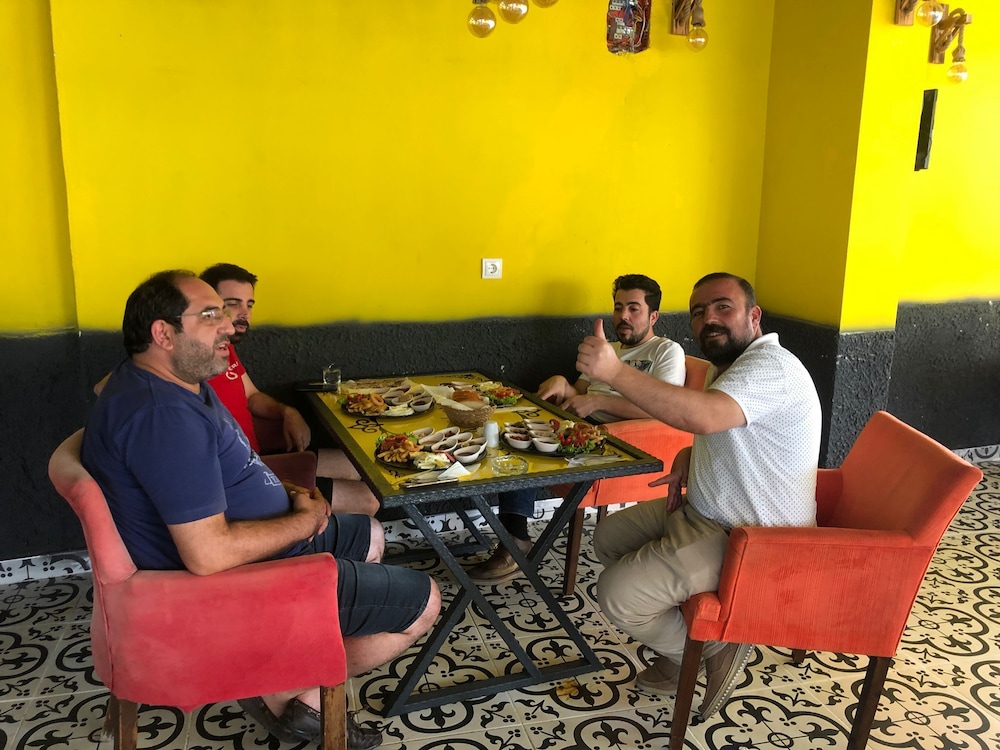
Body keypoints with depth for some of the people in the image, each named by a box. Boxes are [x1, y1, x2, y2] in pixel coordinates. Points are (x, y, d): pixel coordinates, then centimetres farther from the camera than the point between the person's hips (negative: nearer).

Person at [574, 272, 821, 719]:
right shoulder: (724, 366, 10)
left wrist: (614, 372, -46)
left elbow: (702, 416, -43)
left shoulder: (770, 366, -23)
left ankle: (714, 651, 7)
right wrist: (687, 456, 4)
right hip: (703, 512, 11)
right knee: (608, 538, 15)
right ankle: (679, 640, 17)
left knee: (616, 595, -16)